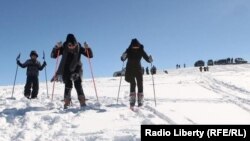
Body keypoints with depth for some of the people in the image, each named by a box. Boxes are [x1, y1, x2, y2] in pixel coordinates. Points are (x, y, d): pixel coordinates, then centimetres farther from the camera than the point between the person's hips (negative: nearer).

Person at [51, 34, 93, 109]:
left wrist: (87, 48, -26)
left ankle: (82, 102, -15)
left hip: (76, 70, 0)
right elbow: (53, 55, -12)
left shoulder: (79, 48, -9)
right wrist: (57, 47, -28)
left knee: (78, 84, -16)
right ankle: (66, 103, -2)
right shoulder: (63, 48, -11)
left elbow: (90, 55, -7)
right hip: (66, 70, 0)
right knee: (68, 85, -14)